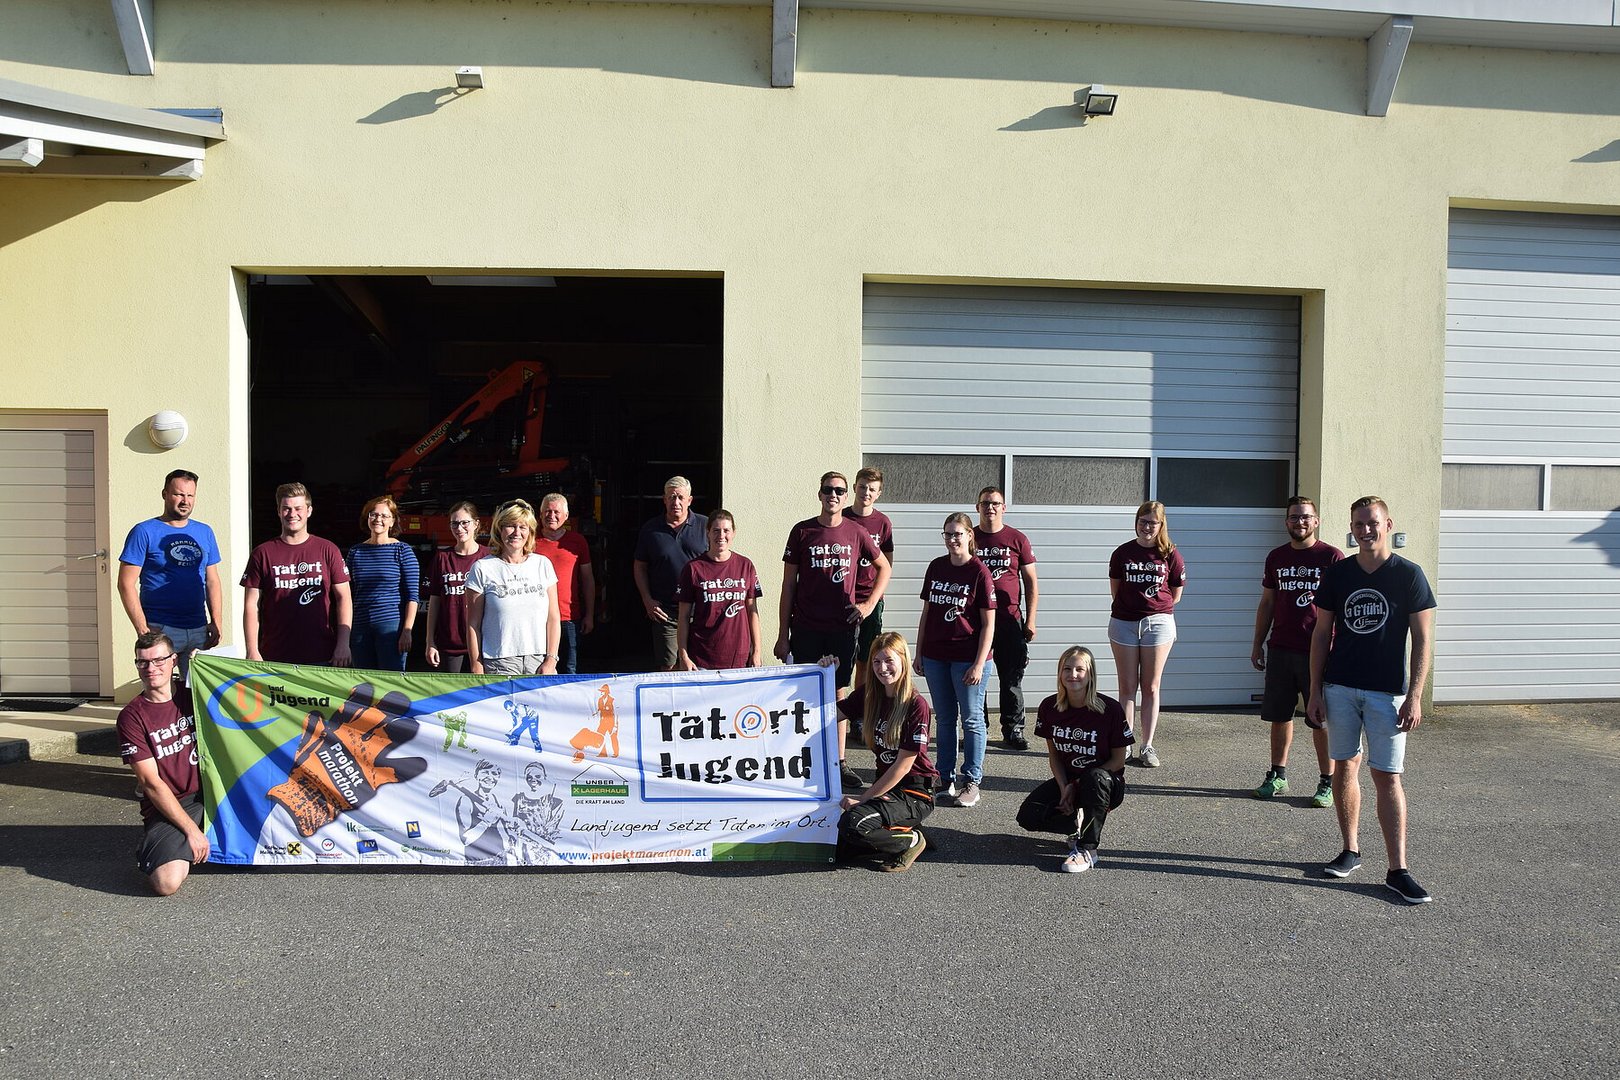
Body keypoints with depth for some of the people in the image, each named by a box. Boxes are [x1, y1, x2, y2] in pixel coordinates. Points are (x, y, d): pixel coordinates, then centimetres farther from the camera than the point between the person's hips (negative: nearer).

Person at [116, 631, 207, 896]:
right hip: (167, 808, -5)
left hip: (208, 794, 5)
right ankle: (151, 850, 11)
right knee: (167, 883, -28)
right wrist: (191, 829, -15)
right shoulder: (132, 716, -5)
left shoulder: (192, 696, 7)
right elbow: (151, 782, -10)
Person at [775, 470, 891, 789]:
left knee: (839, 693, 7)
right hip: (806, 629, -1)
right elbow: (788, 585, 2)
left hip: (843, 627, 1)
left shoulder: (856, 532, 3)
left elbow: (884, 567, 18)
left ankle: (839, 762, 15)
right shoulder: (801, 531, 0)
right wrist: (783, 635, -1)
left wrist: (870, 603, 4)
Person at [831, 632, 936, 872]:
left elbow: (903, 765, -16)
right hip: (886, 786, 7)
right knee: (842, 848, -7)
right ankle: (901, 835, 13)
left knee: (851, 823, -28)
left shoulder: (916, 705, -16)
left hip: (915, 792, -7)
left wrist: (862, 798, -15)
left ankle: (911, 840, -4)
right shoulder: (868, 695, 4)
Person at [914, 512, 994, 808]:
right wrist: (919, 653, 11)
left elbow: (988, 623, -9)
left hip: (967, 658, -5)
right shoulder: (936, 567, 7)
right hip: (935, 656, 5)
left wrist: (979, 664, -14)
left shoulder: (979, 572, -9)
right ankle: (945, 779, 22)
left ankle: (971, 783, 11)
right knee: (945, 719, 13)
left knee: (971, 719, 3)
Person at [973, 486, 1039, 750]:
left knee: (1012, 679, 3)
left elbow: (1031, 582, 7)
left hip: (1010, 619, -1)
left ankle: (1013, 731, 13)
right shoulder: (969, 538, 7)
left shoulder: (1017, 539, 5)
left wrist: (1030, 620, 0)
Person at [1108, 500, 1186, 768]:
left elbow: (1175, 595, 7)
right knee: (1127, 687, 4)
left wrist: (1155, 607, 10)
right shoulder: (1122, 553, 2)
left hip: (1158, 623, -1)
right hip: (1123, 623, 1)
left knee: (1150, 688, 4)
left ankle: (1147, 746, 11)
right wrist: (1133, 604, 9)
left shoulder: (1170, 555, -1)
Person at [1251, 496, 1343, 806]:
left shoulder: (1331, 557, -3)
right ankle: (1277, 776, 22)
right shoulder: (1276, 557, 10)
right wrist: (1258, 644, 13)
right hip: (1280, 650, 4)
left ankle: (1327, 783, 11)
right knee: (1279, 716, 10)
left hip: (1318, 652, -4)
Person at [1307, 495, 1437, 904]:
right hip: (1339, 688, 3)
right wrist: (1315, 692, 3)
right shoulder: (1337, 574, 4)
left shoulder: (1408, 575, -4)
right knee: (1345, 767, 9)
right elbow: (1321, 634, 8)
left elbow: (1422, 640, -3)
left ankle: (1397, 870, 0)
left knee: (1387, 777, -4)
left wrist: (1414, 696, -10)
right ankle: (1350, 851, 23)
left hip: (1387, 692, -3)